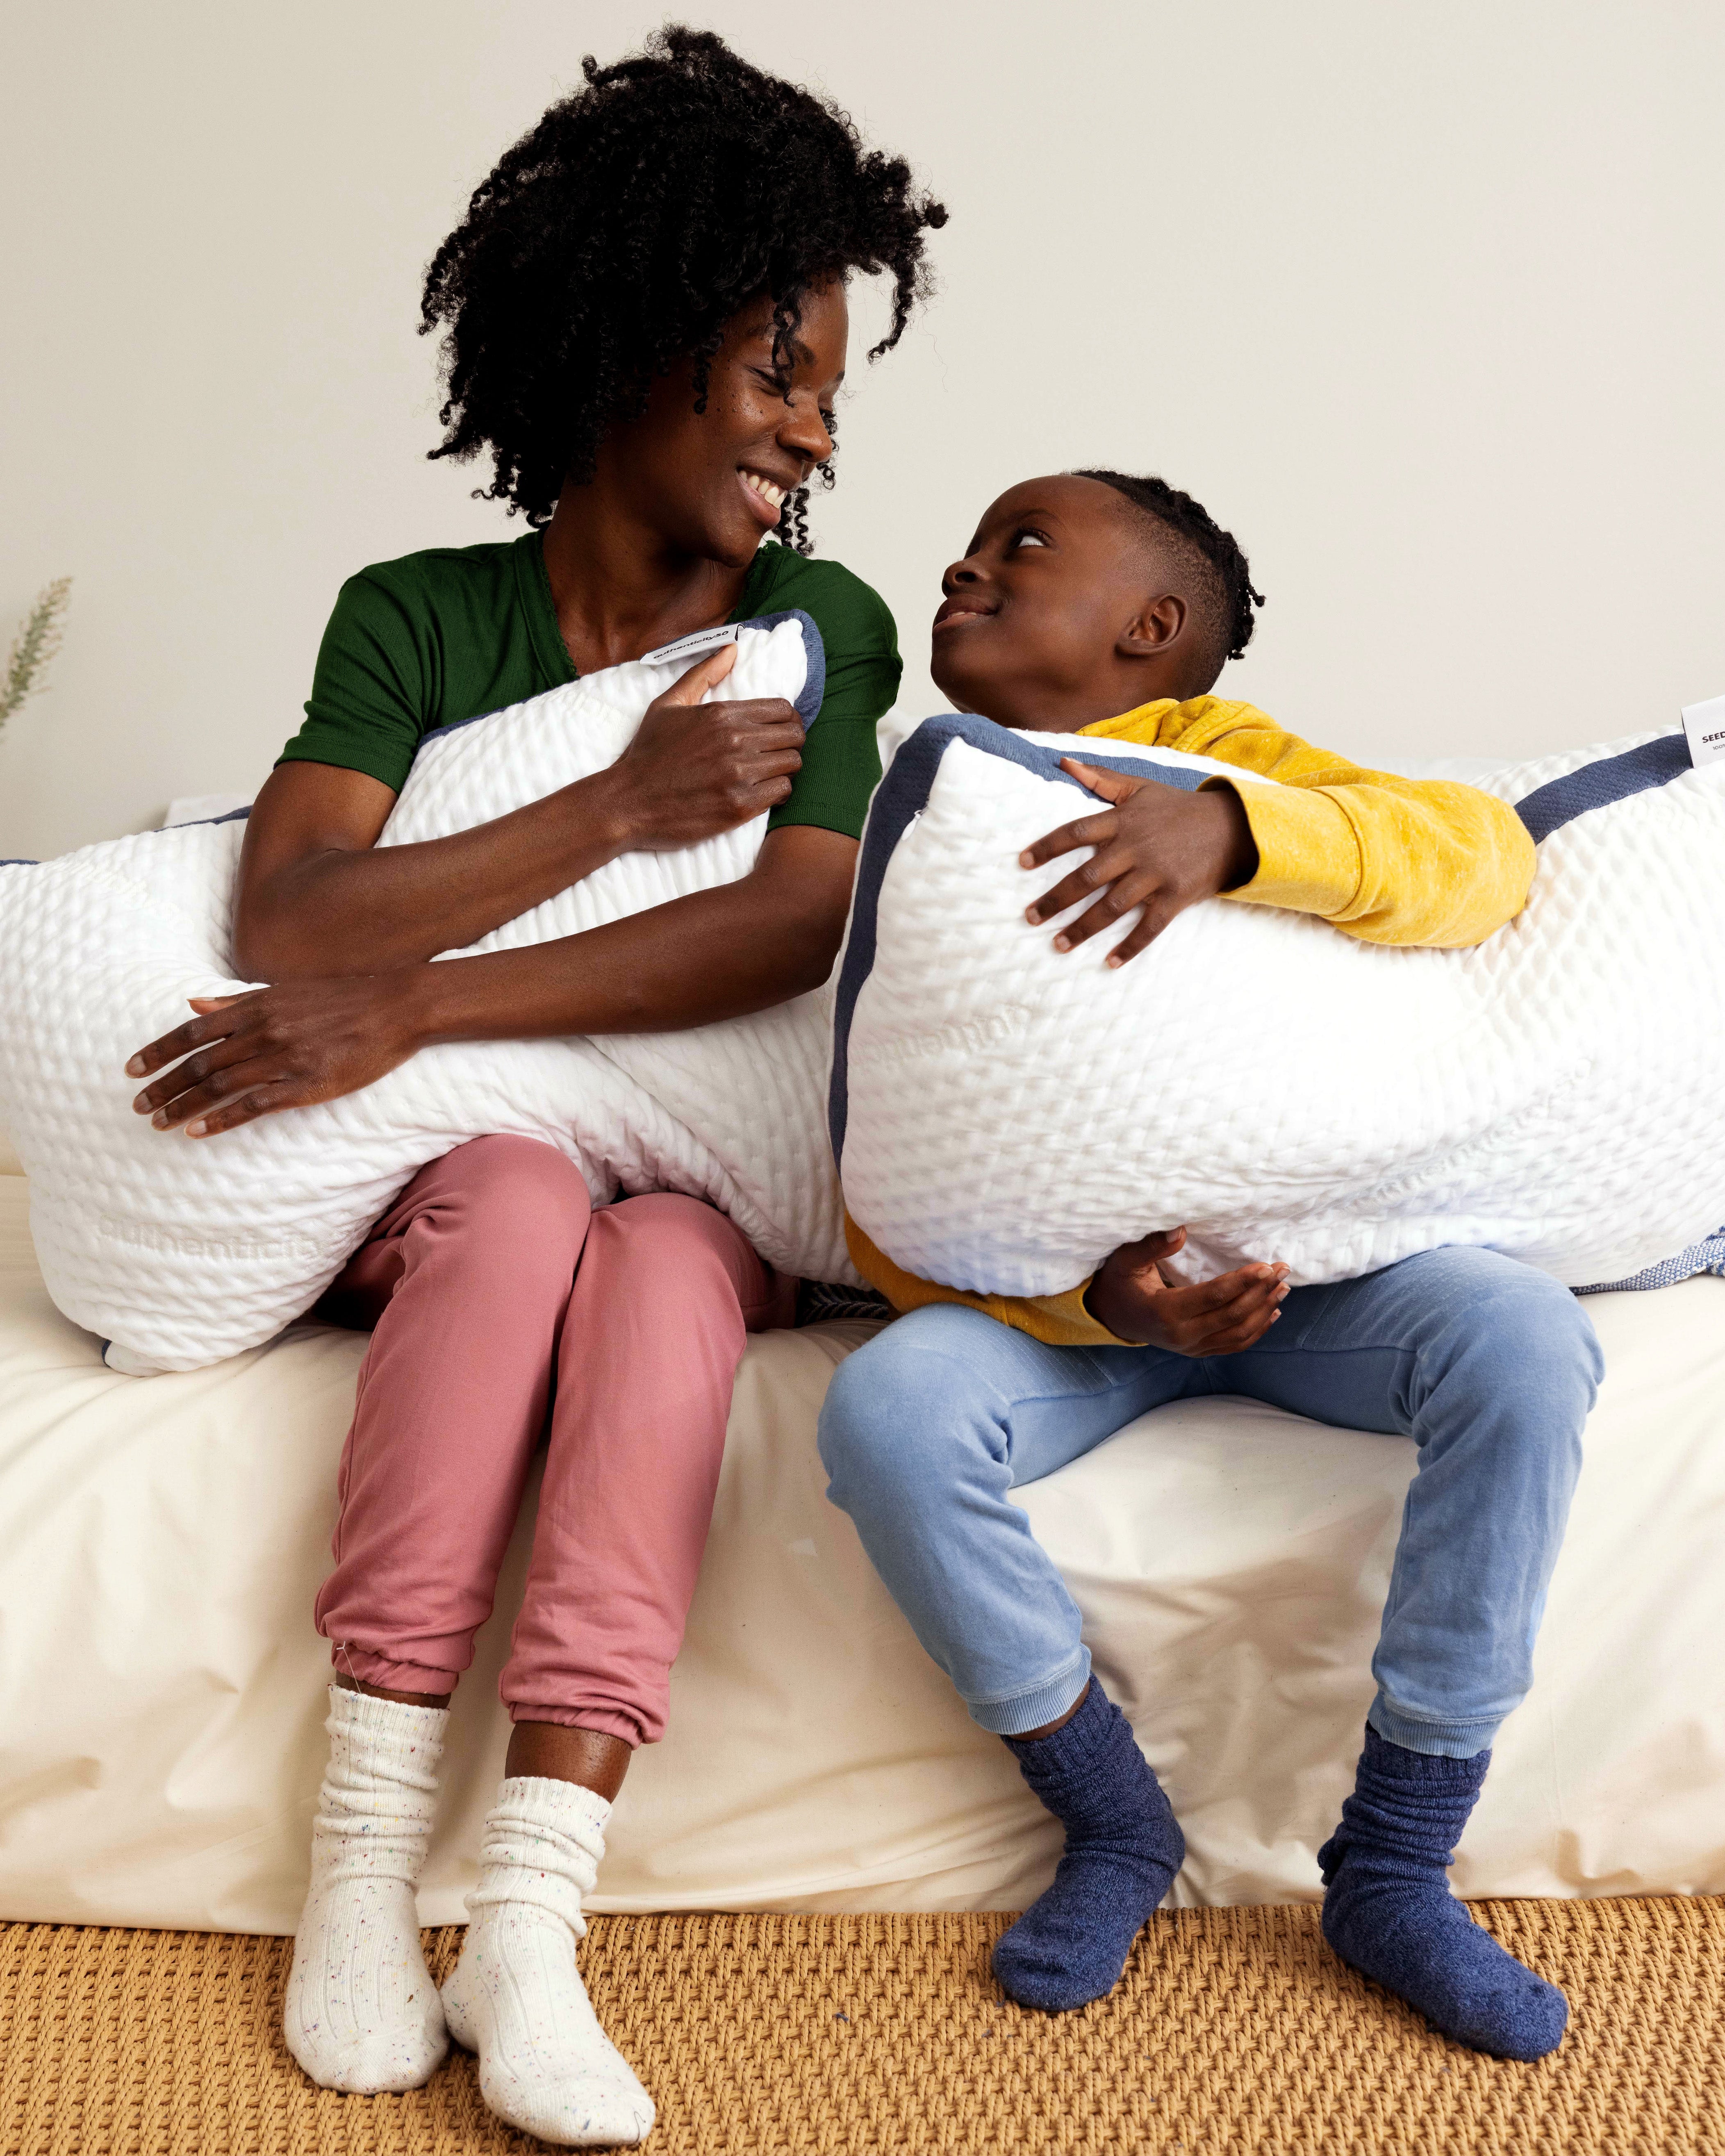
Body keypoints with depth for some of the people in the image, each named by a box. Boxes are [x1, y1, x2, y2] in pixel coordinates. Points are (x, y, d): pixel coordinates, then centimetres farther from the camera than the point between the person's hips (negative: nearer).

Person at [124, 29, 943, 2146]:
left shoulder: (818, 624, 1)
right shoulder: (418, 616, -1)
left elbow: (796, 923, -17)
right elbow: (290, 921, -17)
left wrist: (411, 1005, -23)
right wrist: (626, 804, -22)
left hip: (703, 1187, 1)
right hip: (431, 1189, 0)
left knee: (671, 1255, -33)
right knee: (523, 1187, -33)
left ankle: (530, 1922, -38)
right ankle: (359, 1866, -32)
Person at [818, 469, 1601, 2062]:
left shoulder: (1212, 749, 0)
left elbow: (1485, 856, -16)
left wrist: (1231, 832, -34)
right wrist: (1098, 1294, -24)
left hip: (1307, 1257, 0)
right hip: (1062, 1291, 1)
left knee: (1522, 1342, -28)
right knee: (886, 1415, -29)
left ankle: (1393, 1868, -13)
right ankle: (1116, 1826, -5)